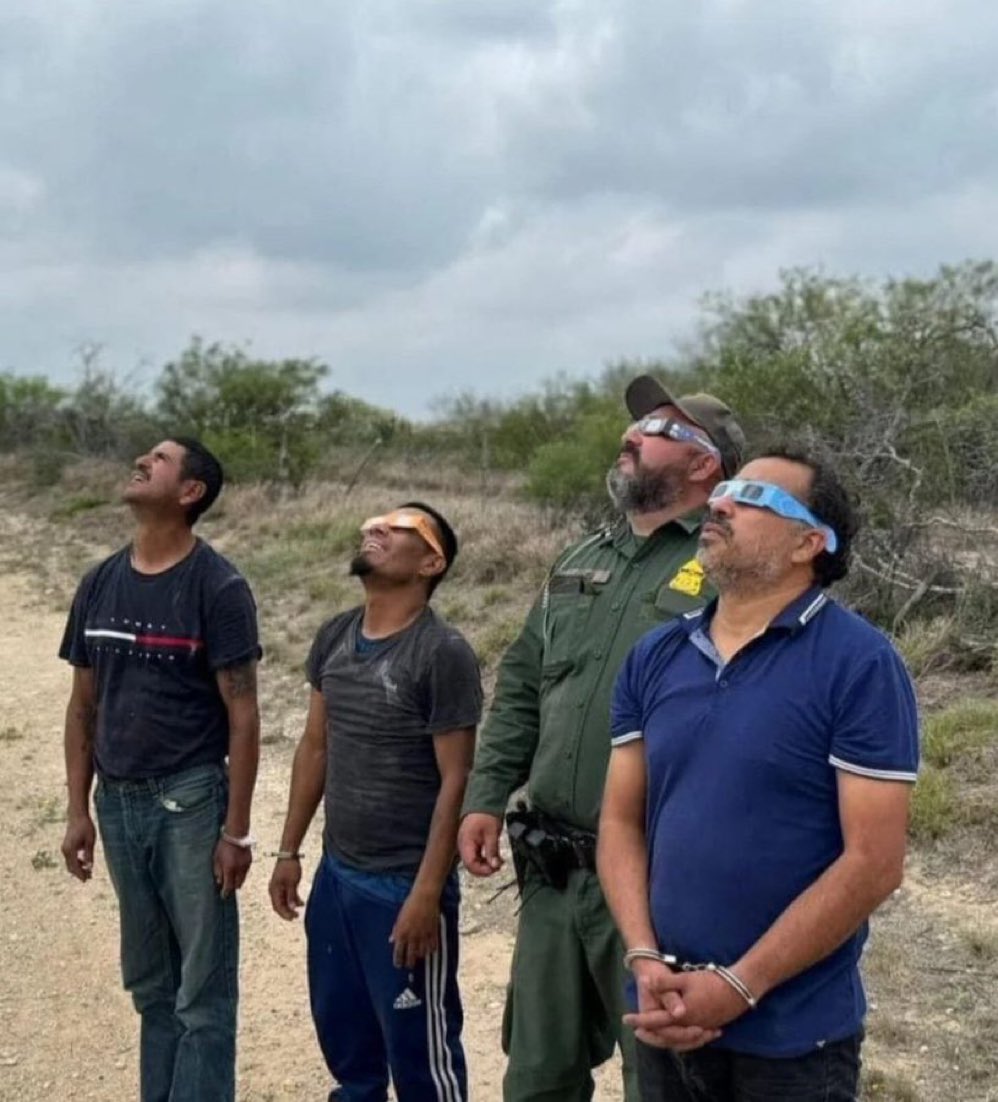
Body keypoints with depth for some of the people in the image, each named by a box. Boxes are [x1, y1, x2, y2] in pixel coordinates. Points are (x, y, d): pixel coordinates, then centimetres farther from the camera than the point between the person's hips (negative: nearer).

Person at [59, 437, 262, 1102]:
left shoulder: (218, 586, -9)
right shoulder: (100, 584, 7)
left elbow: (243, 716, -9)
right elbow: (84, 706, 13)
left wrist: (236, 830, -11)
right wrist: (79, 811, 10)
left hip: (189, 801, -5)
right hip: (118, 802, 5)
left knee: (203, 987, 3)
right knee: (150, 983, 16)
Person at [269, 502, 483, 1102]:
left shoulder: (443, 652, -16)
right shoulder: (334, 637, 5)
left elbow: (456, 781, -15)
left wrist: (427, 893, -17)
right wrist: (290, 851, 13)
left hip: (404, 883, -6)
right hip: (336, 873, 7)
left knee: (418, 1045, 7)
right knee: (342, 1031, 20)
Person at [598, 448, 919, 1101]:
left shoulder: (861, 665, -12)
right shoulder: (653, 658, 4)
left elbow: (874, 863, -15)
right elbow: (622, 822, 6)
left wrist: (737, 987, -16)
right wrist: (646, 961, -9)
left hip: (792, 1034, -5)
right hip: (666, 1017, 5)